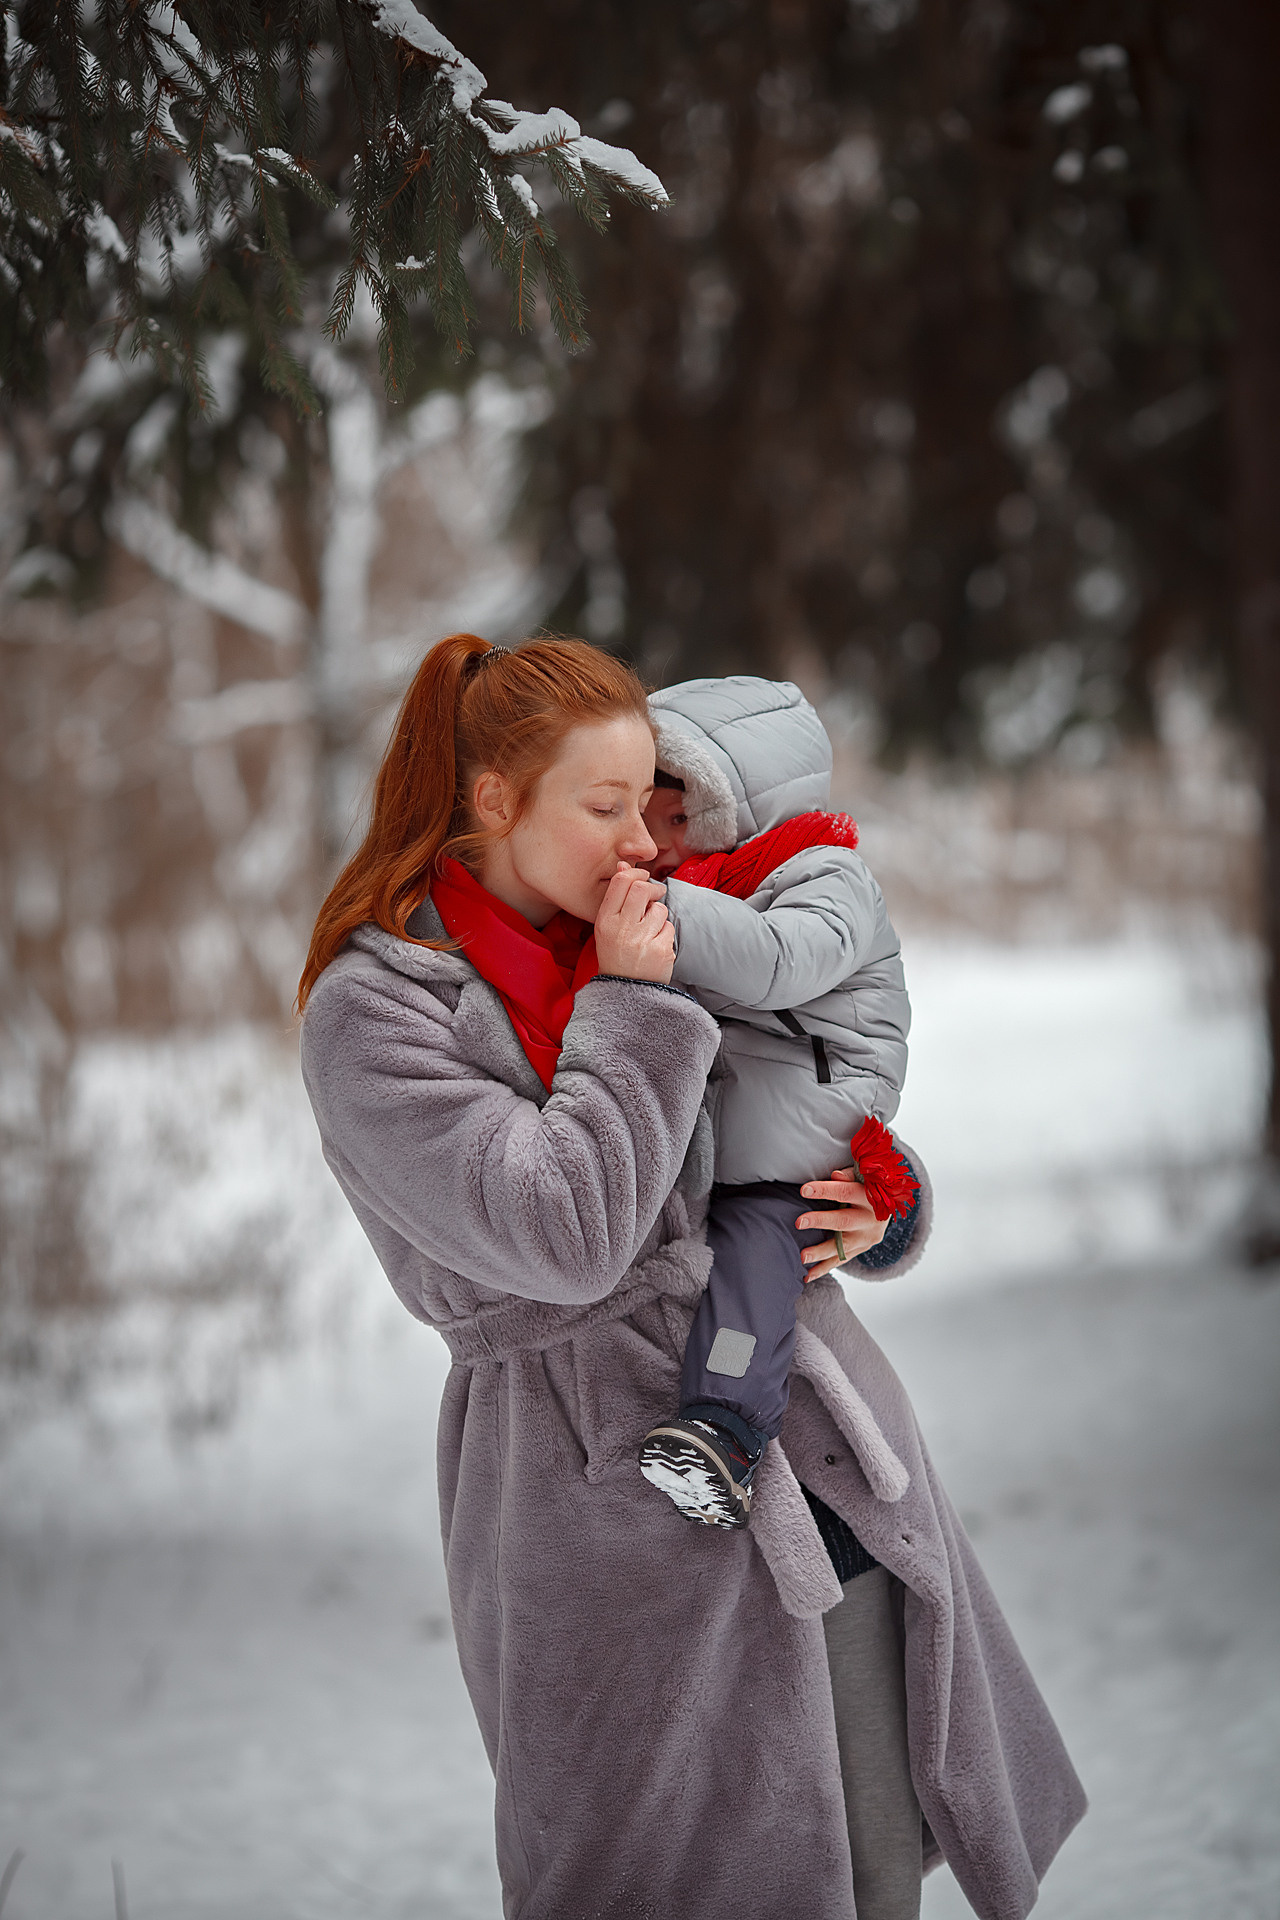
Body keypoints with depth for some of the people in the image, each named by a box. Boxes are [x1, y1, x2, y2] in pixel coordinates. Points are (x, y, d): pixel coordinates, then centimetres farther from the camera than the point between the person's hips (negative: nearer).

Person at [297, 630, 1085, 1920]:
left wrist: (877, 1198, 2)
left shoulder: (607, 942, 8)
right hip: (597, 1463, -7)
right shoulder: (372, 1011, -12)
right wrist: (631, 1006, -16)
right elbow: (566, 1236, -22)